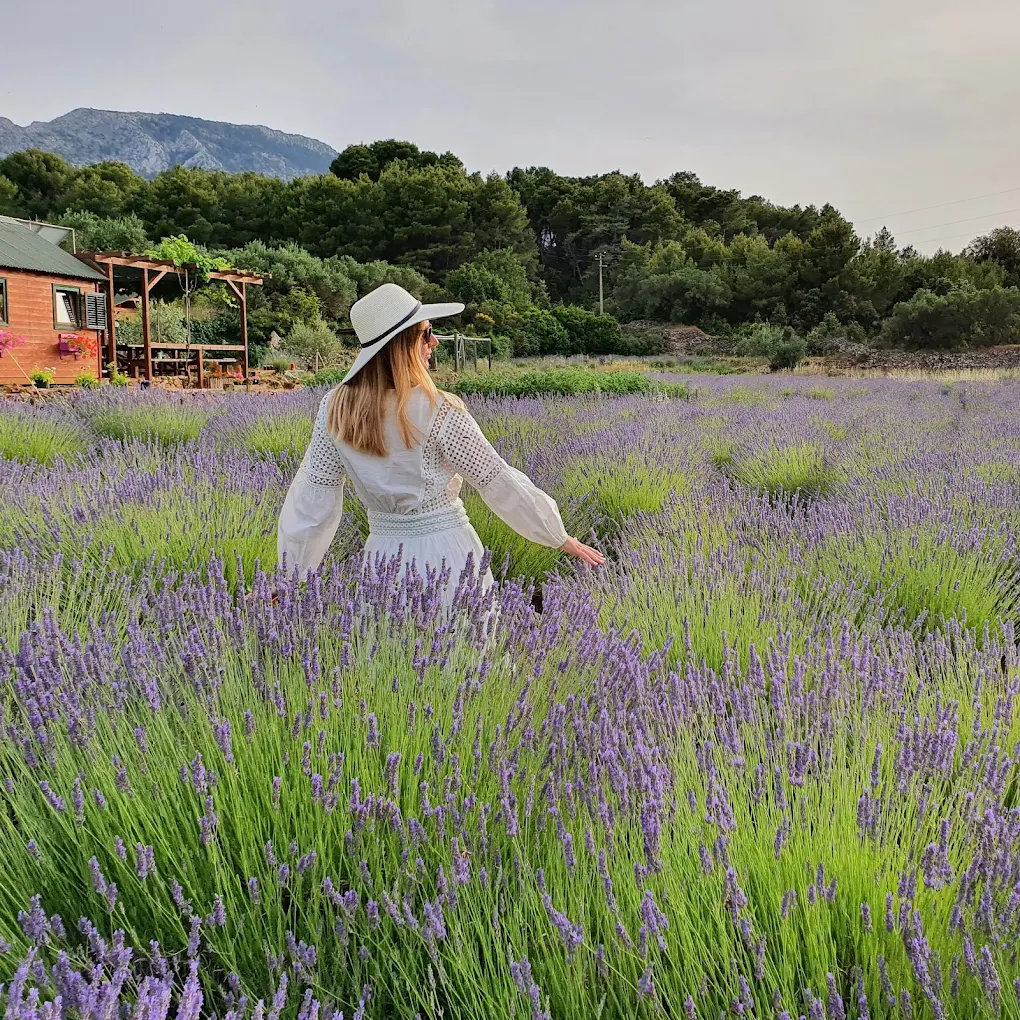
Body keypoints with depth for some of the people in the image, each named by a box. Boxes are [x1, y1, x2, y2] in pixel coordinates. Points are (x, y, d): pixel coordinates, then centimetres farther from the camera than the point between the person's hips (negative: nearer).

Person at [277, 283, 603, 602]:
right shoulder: (438, 411, -17)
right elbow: (499, 482, -11)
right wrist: (562, 539, 1)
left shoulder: (335, 409, -5)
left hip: (383, 555, 4)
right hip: (447, 552, -4)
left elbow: (312, 498, -1)